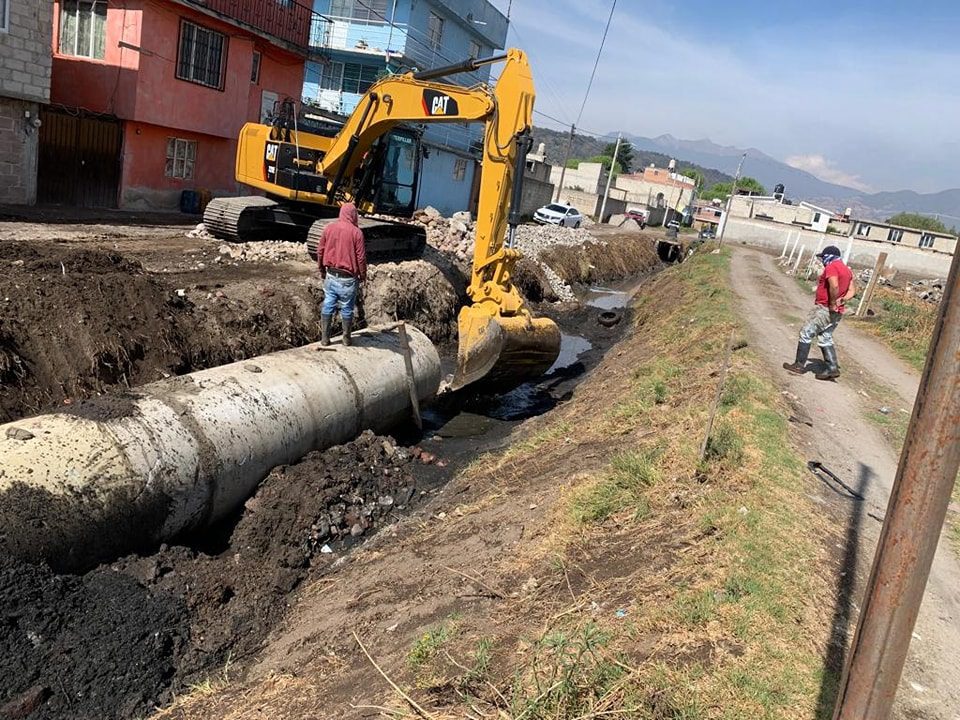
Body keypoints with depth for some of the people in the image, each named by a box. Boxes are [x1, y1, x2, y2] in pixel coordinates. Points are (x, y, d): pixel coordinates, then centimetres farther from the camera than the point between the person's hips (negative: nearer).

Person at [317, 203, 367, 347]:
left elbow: (320, 251, 7)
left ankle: (324, 338, 15)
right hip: (348, 278, -3)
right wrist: (363, 275, 5)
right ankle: (346, 339, 20)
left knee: (327, 307, 11)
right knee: (347, 309, 9)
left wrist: (321, 269, 21)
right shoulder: (356, 232, -12)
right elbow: (361, 257, -10)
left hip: (331, 275, 4)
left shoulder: (329, 228, 1)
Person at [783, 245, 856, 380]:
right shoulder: (846, 269, 16)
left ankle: (800, 365, 2)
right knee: (825, 338, 15)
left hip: (825, 309, -9)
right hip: (837, 312, 9)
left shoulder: (831, 267, -14)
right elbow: (853, 290, 15)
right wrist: (842, 300, 0)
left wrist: (832, 303, -21)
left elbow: (834, 286, -30)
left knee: (805, 333, -1)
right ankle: (832, 368, 11)